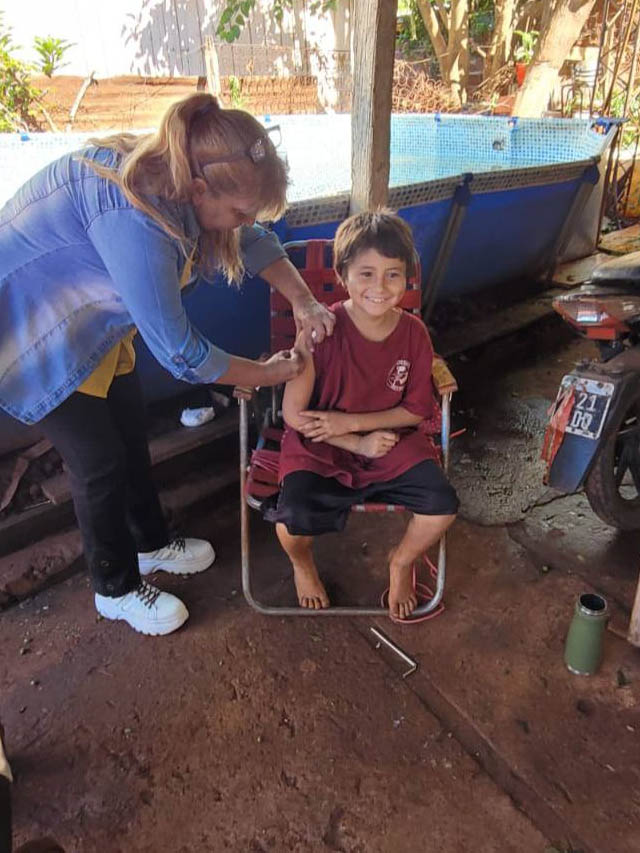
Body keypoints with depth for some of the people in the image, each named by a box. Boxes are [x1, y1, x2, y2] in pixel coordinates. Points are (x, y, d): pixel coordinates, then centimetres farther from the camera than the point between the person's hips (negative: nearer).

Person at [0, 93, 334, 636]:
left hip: (92, 321, 8)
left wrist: (303, 301, -11)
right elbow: (177, 351, -33)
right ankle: (117, 588, 25)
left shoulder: (178, 179, -13)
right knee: (101, 462, 1)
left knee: (132, 438, 16)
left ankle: (151, 542, 39)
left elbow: (254, 241, 3)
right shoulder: (134, 217, -39)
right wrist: (267, 374, -19)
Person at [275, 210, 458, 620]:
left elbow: (416, 410, 0)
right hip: (321, 448, -2)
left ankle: (402, 561, 19)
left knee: (443, 506, -17)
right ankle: (303, 564, 15)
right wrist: (358, 444, -16)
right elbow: (295, 414, -14)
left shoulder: (414, 333, -6)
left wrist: (351, 422, -14)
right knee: (294, 520, -26)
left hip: (391, 440, 3)